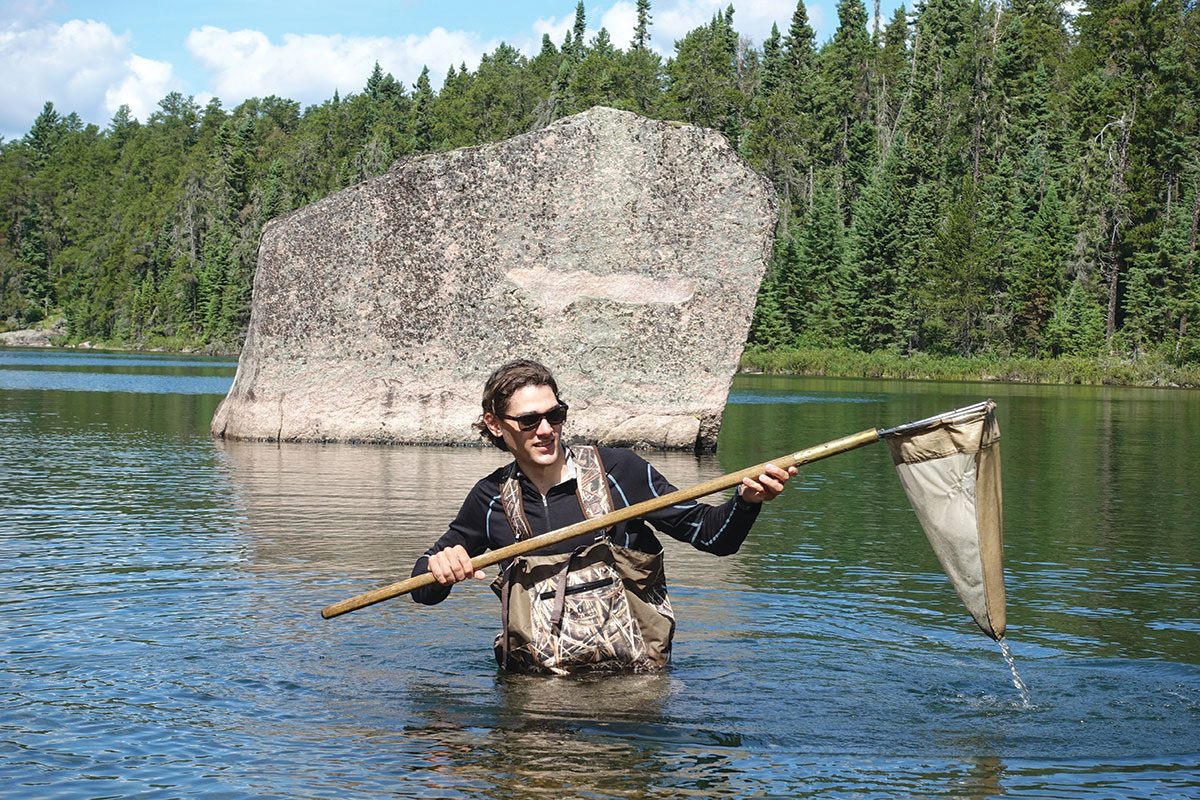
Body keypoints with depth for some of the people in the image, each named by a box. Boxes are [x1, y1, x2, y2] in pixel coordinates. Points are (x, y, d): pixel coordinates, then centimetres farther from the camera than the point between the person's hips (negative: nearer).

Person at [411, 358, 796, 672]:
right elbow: (424, 591, 17)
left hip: (632, 675, -2)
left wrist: (746, 501, -16)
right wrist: (439, 567, -7)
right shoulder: (491, 499, 8)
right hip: (536, 680, 2)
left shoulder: (617, 470, 1)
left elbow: (711, 535, 5)